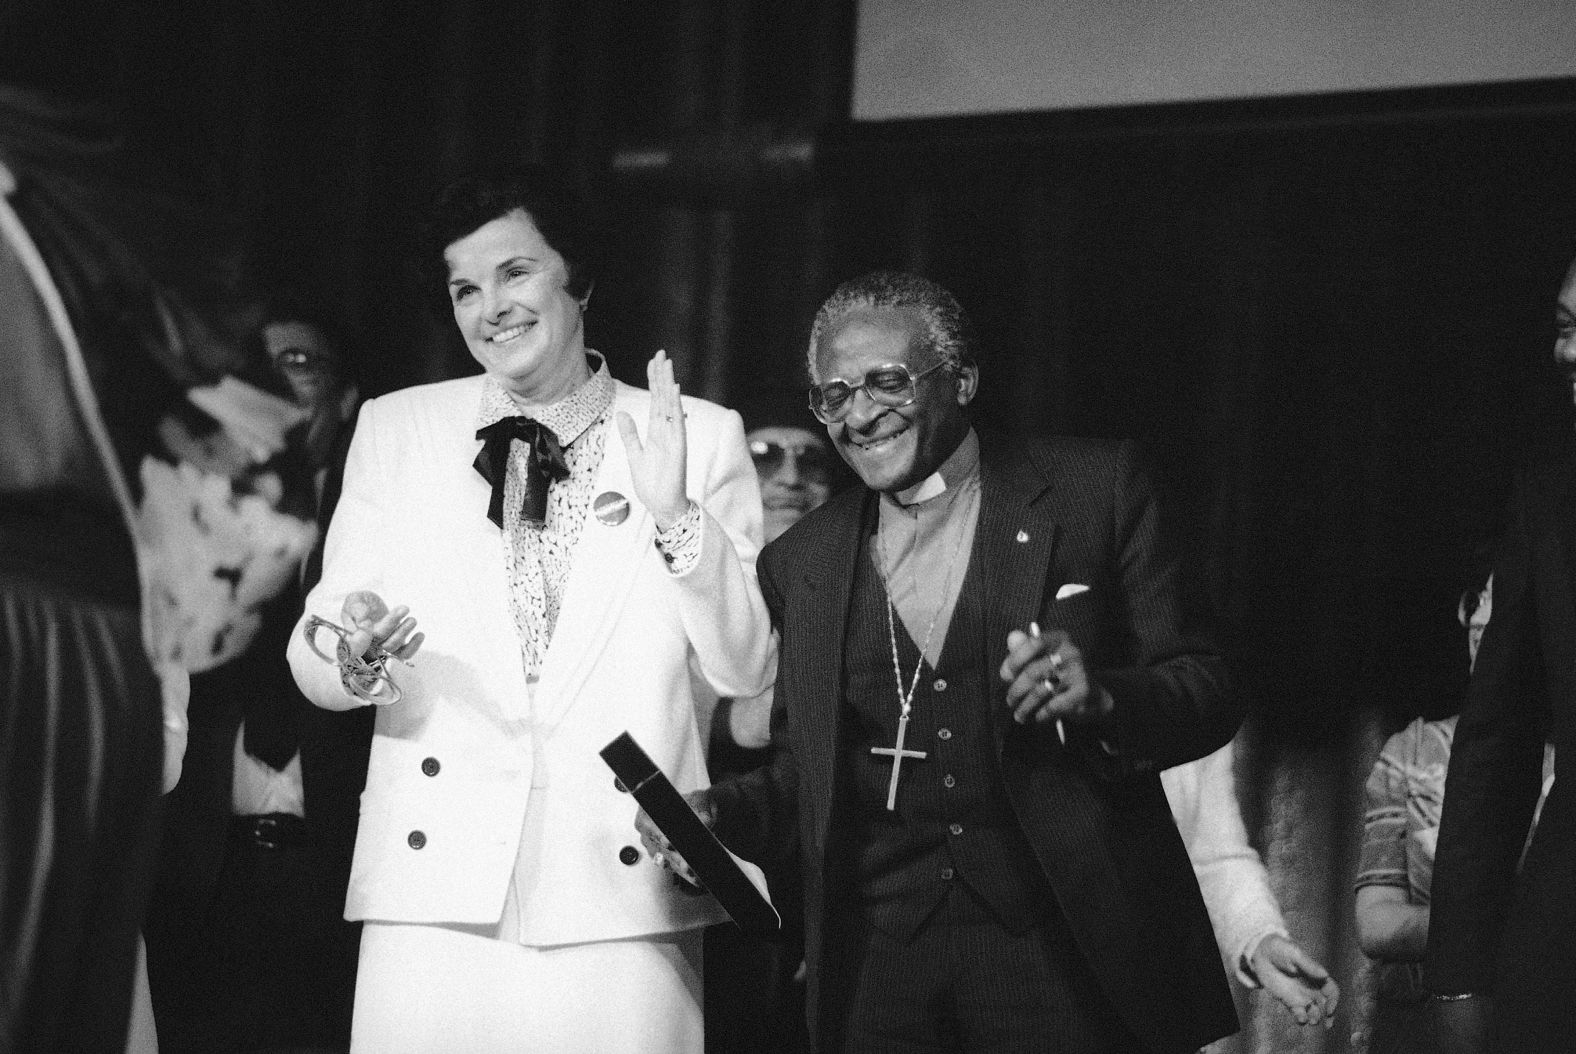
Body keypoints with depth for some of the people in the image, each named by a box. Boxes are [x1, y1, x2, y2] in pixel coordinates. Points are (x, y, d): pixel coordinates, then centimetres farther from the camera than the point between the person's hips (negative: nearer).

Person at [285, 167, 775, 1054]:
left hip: (623, 900, -1)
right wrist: (358, 654, -14)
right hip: (435, 891, 1)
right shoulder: (395, 430, 9)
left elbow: (745, 671, 0)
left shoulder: (702, 438, 5)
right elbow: (315, 668, 9)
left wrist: (674, 516, -13)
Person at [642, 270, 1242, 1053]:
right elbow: (804, 771, 15)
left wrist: (1101, 695, -20)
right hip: (880, 961, 3)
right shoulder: (799, 563, 11)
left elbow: (1207, 693, 0)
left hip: (1064, 947, -2)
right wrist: (717, 811, -4)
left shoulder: (1093, 489, 1)